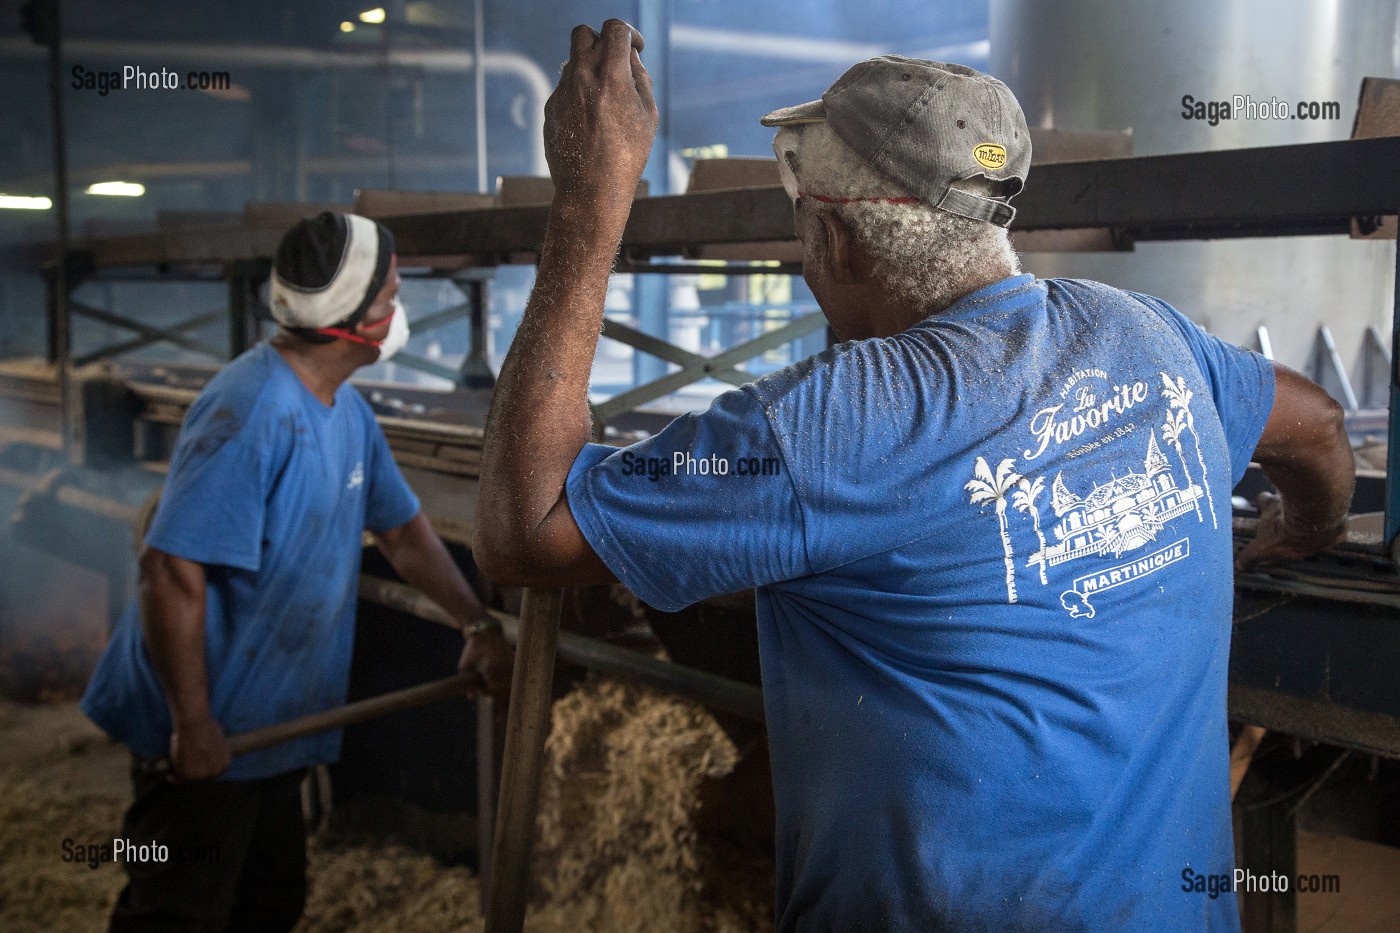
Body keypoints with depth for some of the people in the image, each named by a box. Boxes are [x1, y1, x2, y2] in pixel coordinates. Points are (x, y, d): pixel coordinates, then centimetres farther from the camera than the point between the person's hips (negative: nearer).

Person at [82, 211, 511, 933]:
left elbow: (401, 530, 14)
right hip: (204, 736, -9)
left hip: (272, 725, 9)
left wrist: (478, 625, 9)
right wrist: (193, 726, -25)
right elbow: (172, 570, -30)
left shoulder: (347, 412, 4)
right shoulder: (252, 411, -26)